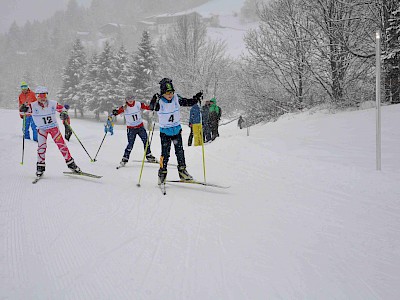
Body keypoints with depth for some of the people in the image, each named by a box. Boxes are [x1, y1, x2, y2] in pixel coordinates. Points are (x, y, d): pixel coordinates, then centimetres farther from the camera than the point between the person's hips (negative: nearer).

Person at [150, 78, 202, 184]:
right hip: (165, 131, -3)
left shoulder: (176, 98, -6)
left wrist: (196, 99, -14)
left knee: (179, 150, 1)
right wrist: (154, 102, -52)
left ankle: (182, 170, 13)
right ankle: (162, 172, 10)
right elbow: (151, 107, -32)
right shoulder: (159, 101, -16)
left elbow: (188, 102, 2)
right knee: (165, 153, -4)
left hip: (177, 129, 3)